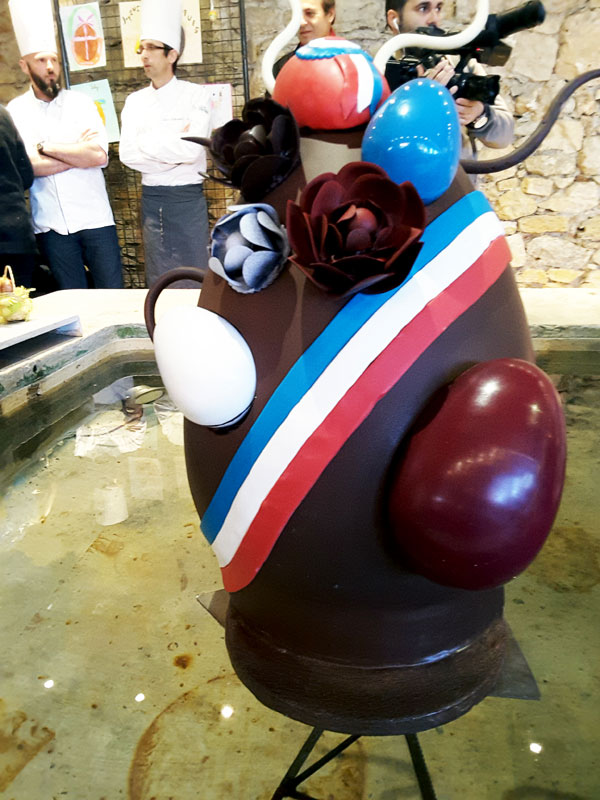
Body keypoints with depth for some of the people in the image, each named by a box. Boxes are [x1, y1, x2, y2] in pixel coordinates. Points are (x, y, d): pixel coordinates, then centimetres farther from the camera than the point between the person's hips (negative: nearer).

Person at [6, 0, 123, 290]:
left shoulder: (81, 103, 5)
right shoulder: (15, 111, 4)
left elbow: (100, 156, -9)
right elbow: (26, 167, -9)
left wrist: (45, 147, -8)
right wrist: (78, 153, -9)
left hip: (95, 219, 0)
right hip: (51, 225, 0)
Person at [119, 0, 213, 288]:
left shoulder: (197, 95, -3)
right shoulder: (135, 101, 9)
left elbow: (193, 150, -15)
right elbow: (127, 154, -2)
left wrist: (148, 143, -9)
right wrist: (175, 150, -9)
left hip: (188, 197, -4)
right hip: (152, 200, 4)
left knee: (195, 277, 3)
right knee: (158, 280, 10)